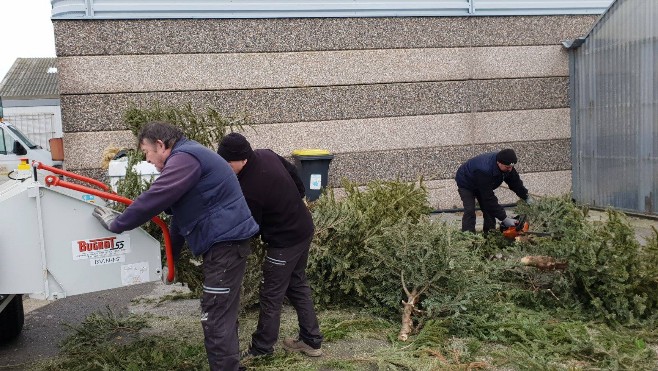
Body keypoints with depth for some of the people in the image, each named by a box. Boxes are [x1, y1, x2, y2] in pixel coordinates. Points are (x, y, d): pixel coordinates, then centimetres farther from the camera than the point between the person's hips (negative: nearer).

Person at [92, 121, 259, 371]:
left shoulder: (184, 157, -15)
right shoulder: (186, 157, 20)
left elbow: (154, 199, -19)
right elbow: (180, 210, 25)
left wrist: (116, 224, -5)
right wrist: (171, 254, 28)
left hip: (226, 243, -11)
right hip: (224, 242, 11)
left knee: (215, 319, -6)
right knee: (222, 314, 19)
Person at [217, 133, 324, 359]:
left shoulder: (249, 189, -29)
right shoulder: (266, 155, -5)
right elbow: (295, 175, 10)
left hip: (285, 241, -9)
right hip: (304, 229, 9)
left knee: (271, 296, 4)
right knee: (297, 285, 19)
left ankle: (261, 350, 17)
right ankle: (311, 341, 28)